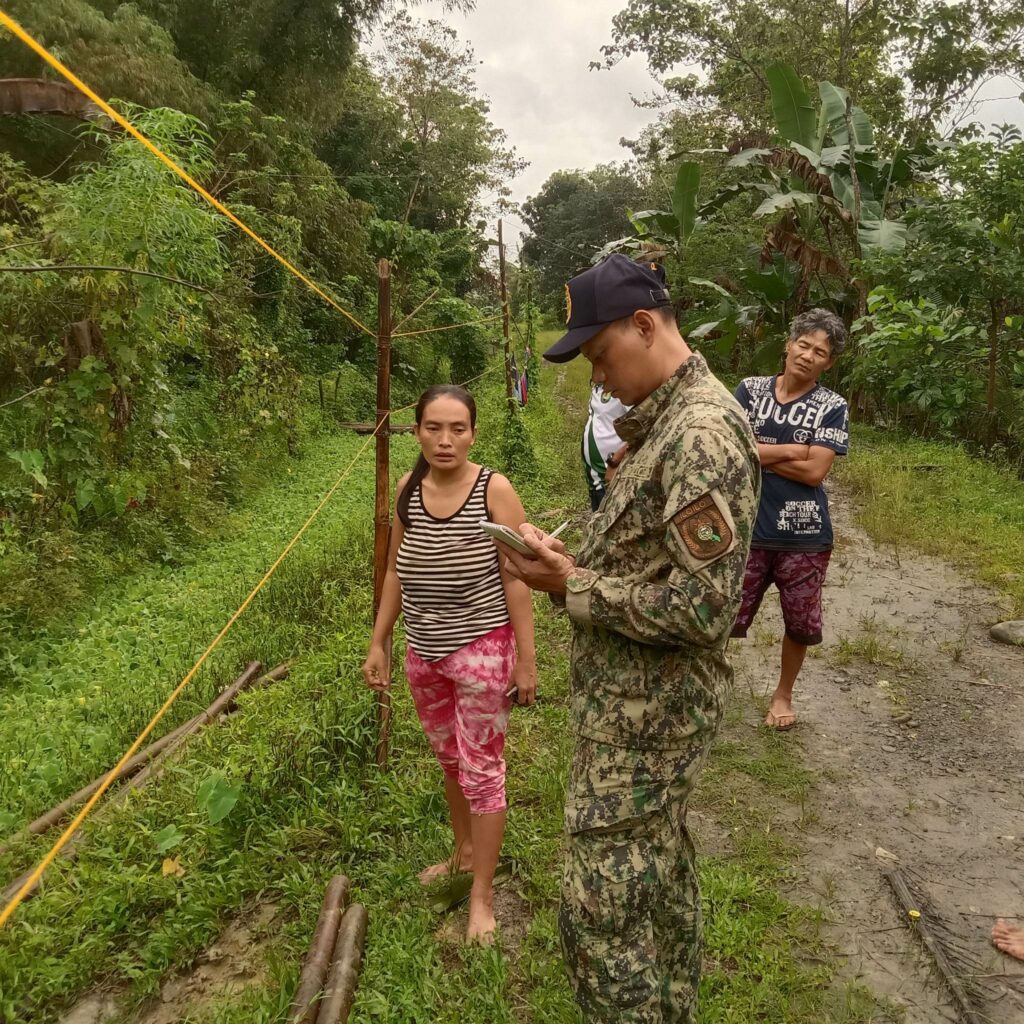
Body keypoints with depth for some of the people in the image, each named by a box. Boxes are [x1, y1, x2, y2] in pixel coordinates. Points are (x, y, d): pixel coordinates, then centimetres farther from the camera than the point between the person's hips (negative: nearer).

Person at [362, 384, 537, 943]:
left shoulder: (494, 490, -15)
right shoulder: (408, 489, -1)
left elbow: (515, 578, -13)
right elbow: (396, 570, 8)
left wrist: (526, 658, -12)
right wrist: (378, 643, 8)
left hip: (481, 649, -5)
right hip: (423, 651, 5)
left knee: (481, 770, 5)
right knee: (449, 760, 22)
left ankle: (482, 897, 22)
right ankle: (464, 852, 45)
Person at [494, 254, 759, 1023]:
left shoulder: (703, 431, -23)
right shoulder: (665, 425, 9)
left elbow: (702, 608, -27)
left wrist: (572, 588, -20)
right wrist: (575, 563, 1)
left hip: (646, 711, -10)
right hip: (642, 700, 10)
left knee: (603, 912, 2)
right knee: (660, 877, 24)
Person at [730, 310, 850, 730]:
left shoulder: (832, 407, -3)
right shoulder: (750, 389, 0)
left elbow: (814, 472, -13)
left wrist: (757, 452, -9)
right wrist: (793, 450, -12)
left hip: (804, 536, 1)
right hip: (748, 529, 0)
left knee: (801, 624, 15)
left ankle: (783, 692, 39)